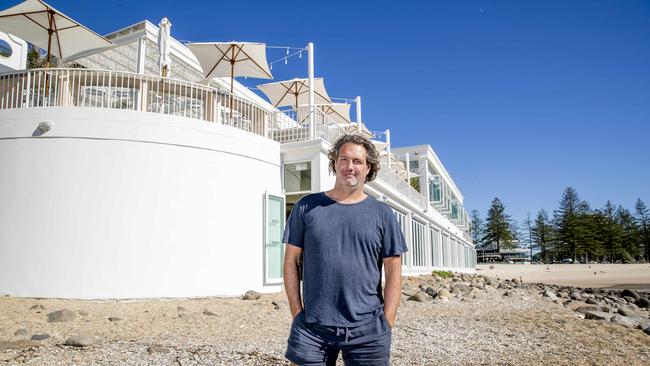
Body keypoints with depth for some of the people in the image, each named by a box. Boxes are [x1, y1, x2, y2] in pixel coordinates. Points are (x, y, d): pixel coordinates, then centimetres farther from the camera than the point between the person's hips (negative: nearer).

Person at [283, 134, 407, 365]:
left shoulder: (382, 214, 5)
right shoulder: (307, 207, 4)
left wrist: (387, 320, -4)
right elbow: (292, 261, 5)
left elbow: (393, 270, 4)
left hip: (367, 330, 0)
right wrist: (297, 313, -1)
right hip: (312, 327, 0)